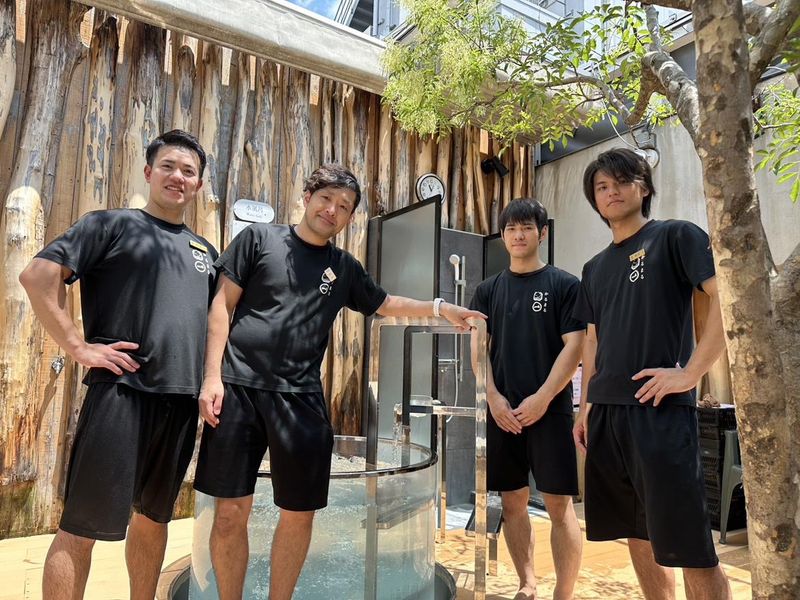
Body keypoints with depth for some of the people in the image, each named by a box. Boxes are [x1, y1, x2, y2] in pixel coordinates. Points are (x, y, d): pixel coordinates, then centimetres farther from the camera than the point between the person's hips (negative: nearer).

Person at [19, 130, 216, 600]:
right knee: (82, 525, 2)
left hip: (182, 400, 6)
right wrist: (78, 346, -13)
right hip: (120, 392, -5)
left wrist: (213, 380, 12)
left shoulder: (206, 252, 17)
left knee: (154, 517, 19)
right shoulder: (113, 224, 1)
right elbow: (38, 275, -8)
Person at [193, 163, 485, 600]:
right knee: (230, 512, 2)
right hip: (238, 387, -2)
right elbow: (223, 305, 2)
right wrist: (212, 376, -6)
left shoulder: (344, 268, 14)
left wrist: (439, 307, 10)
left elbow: (383, 304, 24)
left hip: (300, 397, 3)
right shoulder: (259, 238, 5)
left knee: (300, 512, 7)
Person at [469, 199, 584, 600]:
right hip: (502, 411, 4)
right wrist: (494, 398, -6)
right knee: (512, 502, 11)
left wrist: (542, 398, -14)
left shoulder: (565, 285, 1)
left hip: (550, 409, -3)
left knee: (558, 505, 0)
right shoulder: (489, 289, 10)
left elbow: (574, 346, -6)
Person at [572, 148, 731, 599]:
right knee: (637, 534, 15)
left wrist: (690, 373, -18)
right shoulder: (595, 268, 18)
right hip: (607, 413, 7)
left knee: (687, 544, -2)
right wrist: (586, 408, 13)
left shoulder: (677, 236, 0)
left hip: (661, 409, -6)